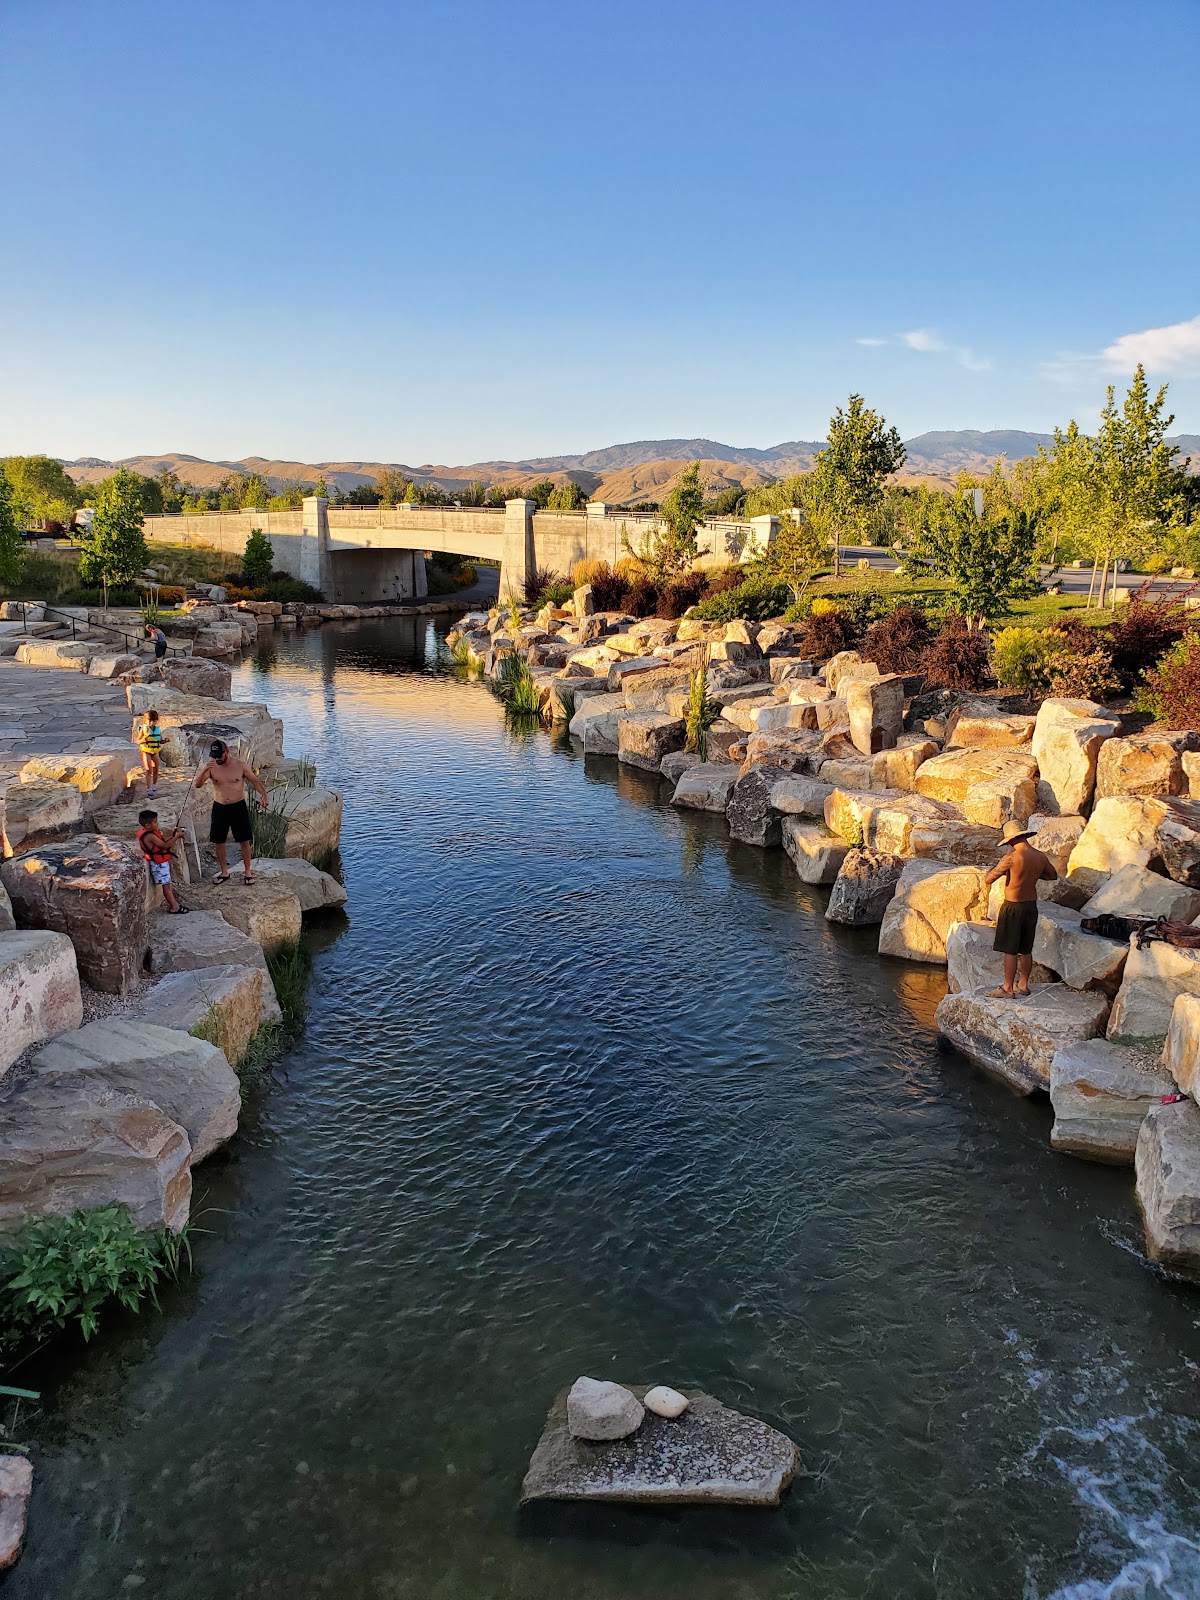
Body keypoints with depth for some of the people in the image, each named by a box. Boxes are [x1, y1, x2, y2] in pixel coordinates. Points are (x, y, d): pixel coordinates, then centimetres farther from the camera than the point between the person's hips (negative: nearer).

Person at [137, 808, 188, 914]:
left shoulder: (151, 832, 5)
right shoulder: (150, 836, -24)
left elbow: (163, 842, 13)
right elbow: (165, 845, -24)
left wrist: (173, 836, 1)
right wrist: (176, 837, -18)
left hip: (162, 862, 10)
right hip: (159, 864, -10)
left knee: (167, 884, 16)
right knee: (166, 885, -3)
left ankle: (173, 904, 25)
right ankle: (174, 907, 1)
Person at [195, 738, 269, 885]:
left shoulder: (240, 765, -9)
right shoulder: (211, 766, -6)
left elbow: (255, 780, -2)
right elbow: (197, 785, -13)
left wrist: (263, 794, -21)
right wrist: (203, 770, -31)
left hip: (238, 807, -2)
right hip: (219, 808, 2)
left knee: (244, 841, 3)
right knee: (218, 841, 7)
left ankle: (247, 871, 17)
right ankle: (224, 872, 23)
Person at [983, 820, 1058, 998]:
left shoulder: (1011, 858, -21)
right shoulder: (1041, 857, -2)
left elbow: (988, 880, -16)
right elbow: (1053, 875, 18)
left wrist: (1001, 861, -4)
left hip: (1013, 907, -6)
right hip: (1031, 905, 7)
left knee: (1010, 950, 0)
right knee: (1026, 950, 16)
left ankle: (1008, 989, 5)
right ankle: (1024, 986, 26)